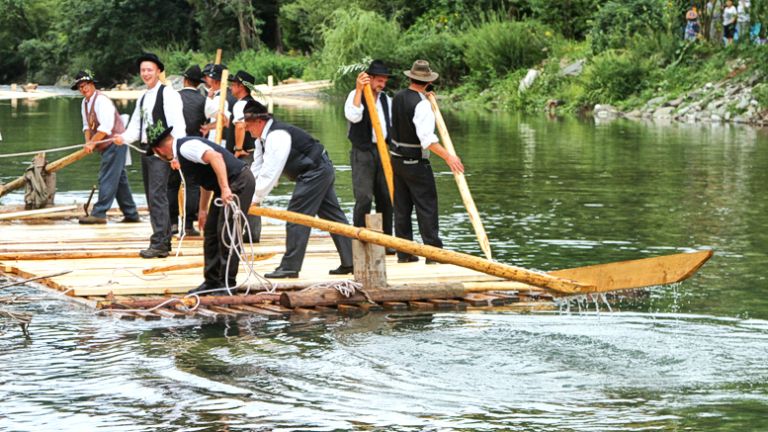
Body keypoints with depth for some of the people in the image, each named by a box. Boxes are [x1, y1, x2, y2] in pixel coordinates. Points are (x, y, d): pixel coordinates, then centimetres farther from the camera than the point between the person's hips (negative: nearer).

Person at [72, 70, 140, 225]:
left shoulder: (101, 100, -17)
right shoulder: (85, 103, 11)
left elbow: (106, 126, -25)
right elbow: (87, 125, 14)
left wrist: (92, 142, -23)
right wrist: (88, 142, -4)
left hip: (115, 143, -10)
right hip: (106, 146, 10)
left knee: (107, 179, -11)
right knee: (119, 179, 12)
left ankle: (99, 213, -14)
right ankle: (131, 214, 18)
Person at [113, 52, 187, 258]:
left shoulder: (168, 94, -7)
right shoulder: (143, 98, 19)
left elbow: (178, 125, -14)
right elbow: (135, 127, 17)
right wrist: (124, 138, -4)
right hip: (145, 149, 9)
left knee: (157, 196, -14)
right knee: (152, 197, 11)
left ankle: (159, 243, -15)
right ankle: (164, 242, 17)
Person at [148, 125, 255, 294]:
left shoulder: (186, 147, -16)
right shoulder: (181, 152, 16)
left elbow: (215, 157, -31)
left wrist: (225, 188, -34)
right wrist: (202, 209, 34)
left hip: (239, 182, -11)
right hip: (226, 186, 11)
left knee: (226, 233, -10)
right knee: (211, 231, 12)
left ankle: (228, 284, -3)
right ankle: (212, 282, 18)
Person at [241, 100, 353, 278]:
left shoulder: (276, 136, -23)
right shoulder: (263, 138, 9)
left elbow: (270, 172, -27)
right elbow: (257, 170, 10)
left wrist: (256, 199, -22)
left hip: (314, 173, -11)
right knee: (333, 216, 11)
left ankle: (290, 267, -8)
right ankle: (350, 262, 15)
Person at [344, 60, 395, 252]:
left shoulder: (386, 99, 15)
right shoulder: (355, 95, -3)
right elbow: (353, 116, -23)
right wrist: (359, 90, -27)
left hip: (382, 151, 6)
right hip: (362, 152, -6)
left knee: (386, 197, 5)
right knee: (364, 198, -11)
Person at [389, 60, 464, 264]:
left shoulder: (397, 98, 4)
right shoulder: (422, 104, -19)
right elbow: (427, 138, -28)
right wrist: (448, 157, -31)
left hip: (397, 159, 7)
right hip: (416, 163, -7)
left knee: (402, 207, 10)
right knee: (426, 207, -3)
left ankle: (403, 252, 14)